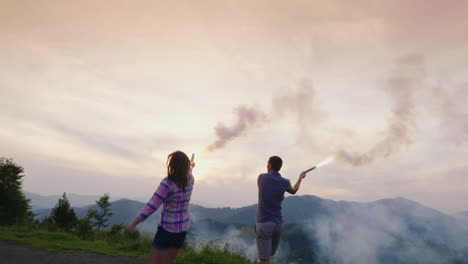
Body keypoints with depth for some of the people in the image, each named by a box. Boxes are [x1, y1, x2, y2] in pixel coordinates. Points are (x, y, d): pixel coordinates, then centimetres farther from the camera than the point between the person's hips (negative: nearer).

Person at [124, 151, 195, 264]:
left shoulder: (168, 182, -20)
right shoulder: (190, 179, 0)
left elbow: (152, 205, -25)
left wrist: (133, 224, -23)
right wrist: (190, 166, 51)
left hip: (168, 229, -7)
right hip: (183, 228, 7)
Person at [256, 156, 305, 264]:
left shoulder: (261, 177, -4)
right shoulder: (285, 182, -1)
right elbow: (293, 191, 23)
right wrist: (300, 178, 40)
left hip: (264, 223, -4)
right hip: (278, 223, 4)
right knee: (269, 254, 23)